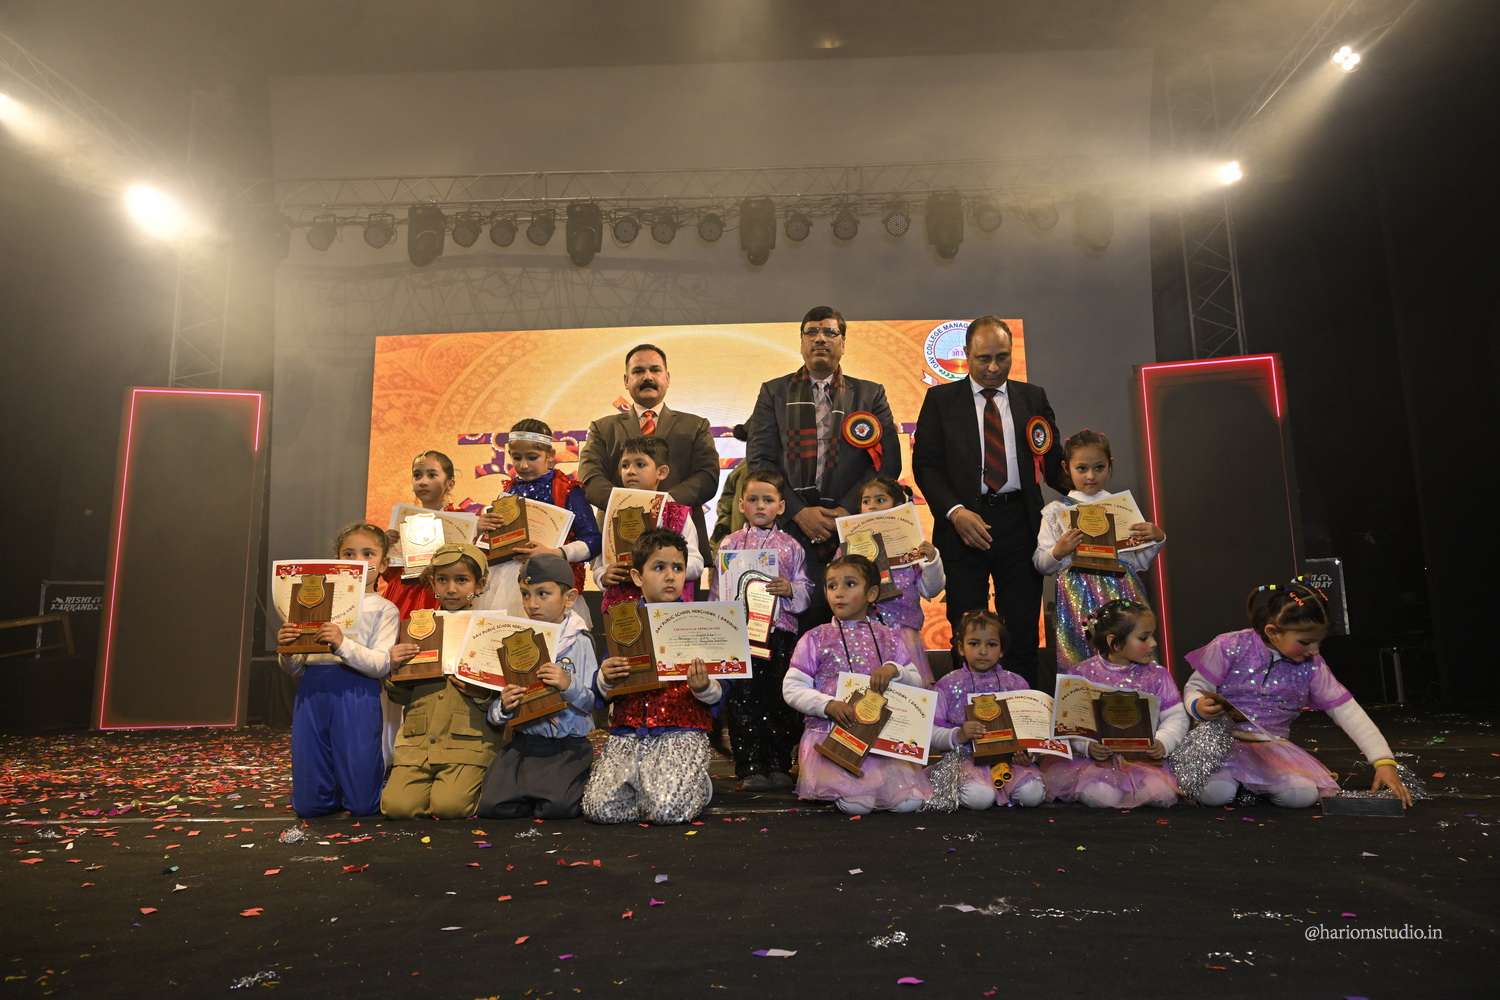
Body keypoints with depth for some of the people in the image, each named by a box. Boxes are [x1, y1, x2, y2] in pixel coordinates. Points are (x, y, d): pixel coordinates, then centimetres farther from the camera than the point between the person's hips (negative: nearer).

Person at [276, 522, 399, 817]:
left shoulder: (384, 609, 6)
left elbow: (381, 665, -9)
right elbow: (295, 668, 15)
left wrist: (342, 644, -22)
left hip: (357, 695, -3)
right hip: (312, 692, 4)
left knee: (361, 804, -1)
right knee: (308, 804, 5)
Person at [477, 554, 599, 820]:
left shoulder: (580, 642, -4)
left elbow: (595, 701, -8)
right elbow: (495, 714, 5)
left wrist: (569, 686, -25)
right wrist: (503, 708, -17)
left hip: (568, 745, -3)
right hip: (524, 742, 3)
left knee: (556, 807, -21)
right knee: (492, 805, -12)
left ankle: (578, 789, 12)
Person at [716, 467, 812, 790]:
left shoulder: (790, 546, 7)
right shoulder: (730, 543, 6)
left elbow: (805, 591, 6)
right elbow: (719, 589, 5)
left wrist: (789, 589, -15)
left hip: (780, 632, 1)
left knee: (779, 700, 6)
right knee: (744, 701, 1)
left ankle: (779, 766, 17)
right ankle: (750, 769, 8)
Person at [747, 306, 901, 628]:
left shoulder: (871, 395, 12)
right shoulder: (774, 393, 12)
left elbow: (888, 462, 3)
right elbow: (759, 460, 3)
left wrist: (846, 510, -9)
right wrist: (800, 512, -9)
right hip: (792, 527, 0)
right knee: (799, 624, -4)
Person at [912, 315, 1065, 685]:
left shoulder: (1033, 397, 12)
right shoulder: (940, 399, 6)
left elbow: (1052, 463, 12)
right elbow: (925, 464, 0)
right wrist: (955, 512, -13)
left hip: (1020, 524, 2)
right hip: (965, 525, -2)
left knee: (1023, 634, 6)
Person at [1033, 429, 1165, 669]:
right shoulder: (1056, 511, 6)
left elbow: (1139, 563, 16)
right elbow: (1040, 564, 4)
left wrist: (1157, 538, -1)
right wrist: (1058, 552, -16)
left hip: (1121, 589, 2)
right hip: (1079, 593, -2)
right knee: (1082, 663, -11)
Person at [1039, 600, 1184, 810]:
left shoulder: (1156, 675, 6)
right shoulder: (1082, 674, -1)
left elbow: (1175, 716, 6)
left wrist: (1162, 742, -12)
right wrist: (1087, 746, -19)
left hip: (1144, 758, 3)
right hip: (1094, 756, -3)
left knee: (1159, 790, -26)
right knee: (1105, 795, -31)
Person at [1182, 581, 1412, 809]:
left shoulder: (1311, 667, -2)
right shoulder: (1230, 648, -13)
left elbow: (1348, 711, -2)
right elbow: (1195, 688, -5)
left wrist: (1383, 760, -10)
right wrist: (1199, 707, -29)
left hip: (1272, 746, 3)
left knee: (1304, 795, -27)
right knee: (1215, 794, -31)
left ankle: (1255, 780, 4)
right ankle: (1232, 773, 4)